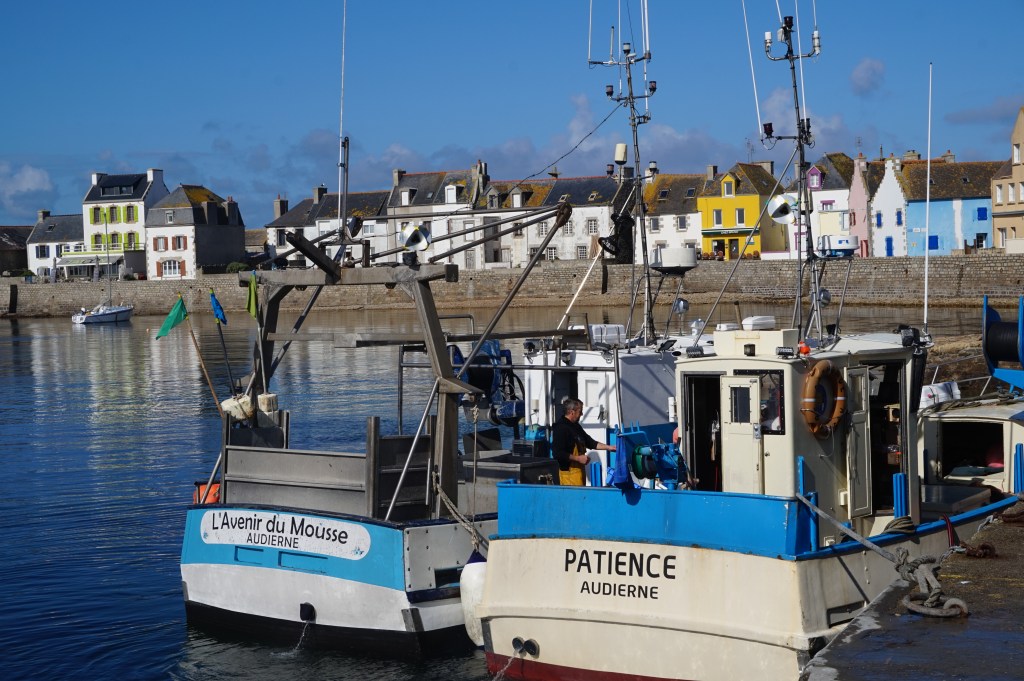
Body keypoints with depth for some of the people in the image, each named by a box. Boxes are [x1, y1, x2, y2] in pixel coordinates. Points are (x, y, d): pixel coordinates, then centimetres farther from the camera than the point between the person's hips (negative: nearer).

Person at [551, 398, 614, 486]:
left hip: (579, 470, 10)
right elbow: (558, 453, -21)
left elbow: (590, 442, 24)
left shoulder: (575, 426, 16)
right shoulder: (561, 428, -14)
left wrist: (608, 447, 16)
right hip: (569, 472, -10)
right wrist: (578, 458, -17)